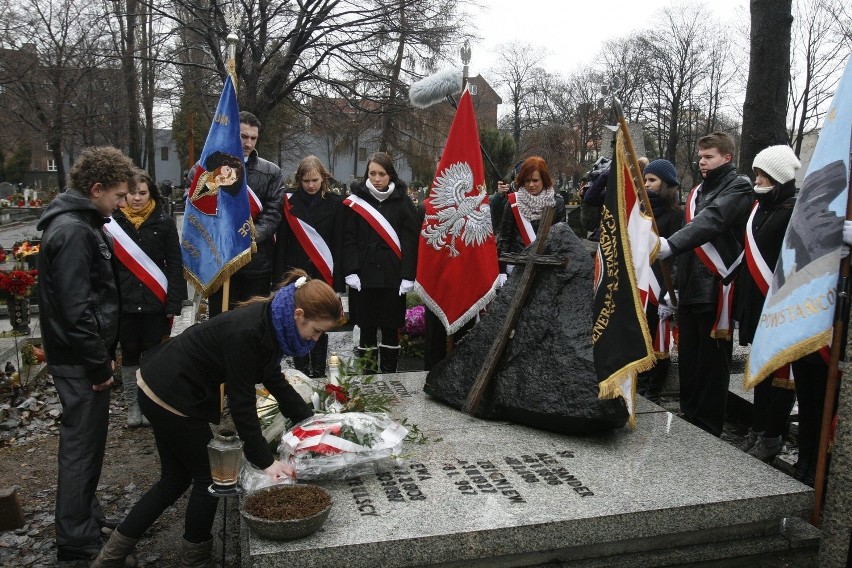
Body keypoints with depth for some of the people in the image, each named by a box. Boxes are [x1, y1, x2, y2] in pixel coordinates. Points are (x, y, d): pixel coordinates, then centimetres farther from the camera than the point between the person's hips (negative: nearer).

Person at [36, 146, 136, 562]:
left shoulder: (82, 223, 12)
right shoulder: (73, 231, -20)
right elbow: (76, 309, -25)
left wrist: (104, 352, 17)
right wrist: (99, 364, -18)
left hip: (86, 356, 10)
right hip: (79, 361, -10)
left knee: (87, 441, 19)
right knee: (82, 445, 0)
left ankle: (87, 516, 34)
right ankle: (75, 542, 13)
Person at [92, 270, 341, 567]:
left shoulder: (269, 321, -2)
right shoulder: (246, 332, -30)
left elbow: (274, 379, 9)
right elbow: (241, 404, -26)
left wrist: (309, 420, 4)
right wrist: (266, 461, -20)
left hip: (163, 386, 9)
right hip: (171, 394, -9)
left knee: (176, 478, 18)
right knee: (209, 477, 6)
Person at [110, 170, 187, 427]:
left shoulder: (164, 223, -1)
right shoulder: (113, 222, 1)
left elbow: (175, 265, -2)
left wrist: (174, 303, -8)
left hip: (155, 303, -1)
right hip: (123, 303, 1)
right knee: (129, 355, 12)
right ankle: (132, 406, 25)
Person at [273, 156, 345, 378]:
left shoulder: (335, 203, 1)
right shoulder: (289, 201, 2)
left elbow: (338, 242, -1)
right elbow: (281, 241, 1)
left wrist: (336, 278, -7)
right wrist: (279, 276, -4)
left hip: (323, 274, 0)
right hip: (295, 272, 1)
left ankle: (319, 373, 16)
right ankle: (301, 373, 15)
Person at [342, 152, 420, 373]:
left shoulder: (403, 202, 3)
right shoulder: (356, 201, 4)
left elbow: (411, 241, -1)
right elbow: (349, 239, 1)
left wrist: (407, 276, -8)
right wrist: (351, 271, -9)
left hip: (393, 277, 0)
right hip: (364, 276, 0)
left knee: (390, 328, 6)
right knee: (367, 328, 6)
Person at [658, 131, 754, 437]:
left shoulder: (739, 188, -4)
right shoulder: (697, 191, 19)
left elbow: (712, 221, -23)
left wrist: (670, 244, -38)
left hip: (716, 289, -7)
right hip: (690, 289, 7)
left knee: (712, 363, 0)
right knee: (687, 360, 11)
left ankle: (708, 431, 10)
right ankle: (688, 422, 23)